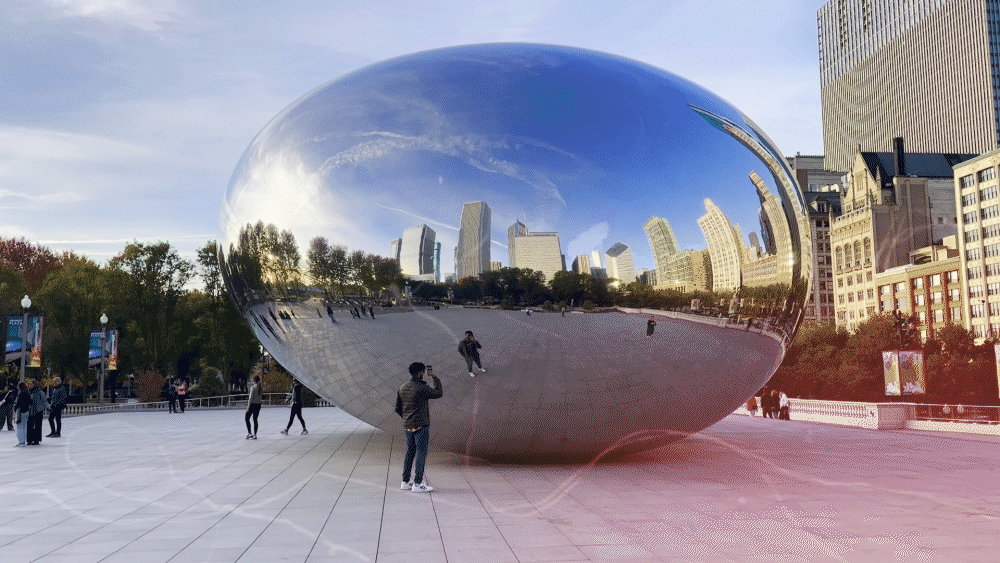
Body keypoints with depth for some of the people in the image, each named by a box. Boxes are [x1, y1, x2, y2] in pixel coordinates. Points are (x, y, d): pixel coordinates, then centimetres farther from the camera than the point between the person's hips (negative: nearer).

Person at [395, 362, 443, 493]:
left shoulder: (402, 388, 8)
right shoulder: (422, 388, -15)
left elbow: (398, 409, 12)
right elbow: (439, 393, -5)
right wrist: (435, 377, 1)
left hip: (407, 426, 8)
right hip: (421, 425, -8)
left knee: (410, 452, 15)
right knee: (421, 453, -3)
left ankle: (406, 482, 19)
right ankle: (417, 484, -4)